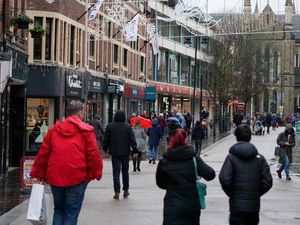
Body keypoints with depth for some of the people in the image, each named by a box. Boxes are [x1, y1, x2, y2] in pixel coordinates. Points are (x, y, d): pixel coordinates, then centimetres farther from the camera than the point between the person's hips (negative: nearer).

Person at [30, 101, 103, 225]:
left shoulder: (54, 130, 8)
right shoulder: (86, 130, -4)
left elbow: (43, 153, 8)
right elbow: (93, 155, -7)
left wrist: (38, 173, 15)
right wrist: (96, 173, 4)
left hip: (55, 177, 4)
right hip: (77, 177, -4)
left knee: (59, 209, 18)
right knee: (72, 212, 3)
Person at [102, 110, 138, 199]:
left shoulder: (110, 126, -4)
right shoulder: (127, 126, -4)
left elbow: (106, 139, 3)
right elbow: (132, 139, -6)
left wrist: (105, 148, 17)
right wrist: (135, 150, -2)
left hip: (115, 153, -1)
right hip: (125, 152, 1)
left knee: (116, 172, 0)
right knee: (125, 171, 14)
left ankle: (117, 192, -6)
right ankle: (126, 190, 20)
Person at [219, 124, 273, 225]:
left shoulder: (231, 157, -8)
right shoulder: (260, 158, 2)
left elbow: (224, 179, -19)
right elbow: (268, 182, -3)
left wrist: (231, 193, -1)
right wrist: (256, 193, 10)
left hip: (237, 205, -4)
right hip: (254, 205, 4)